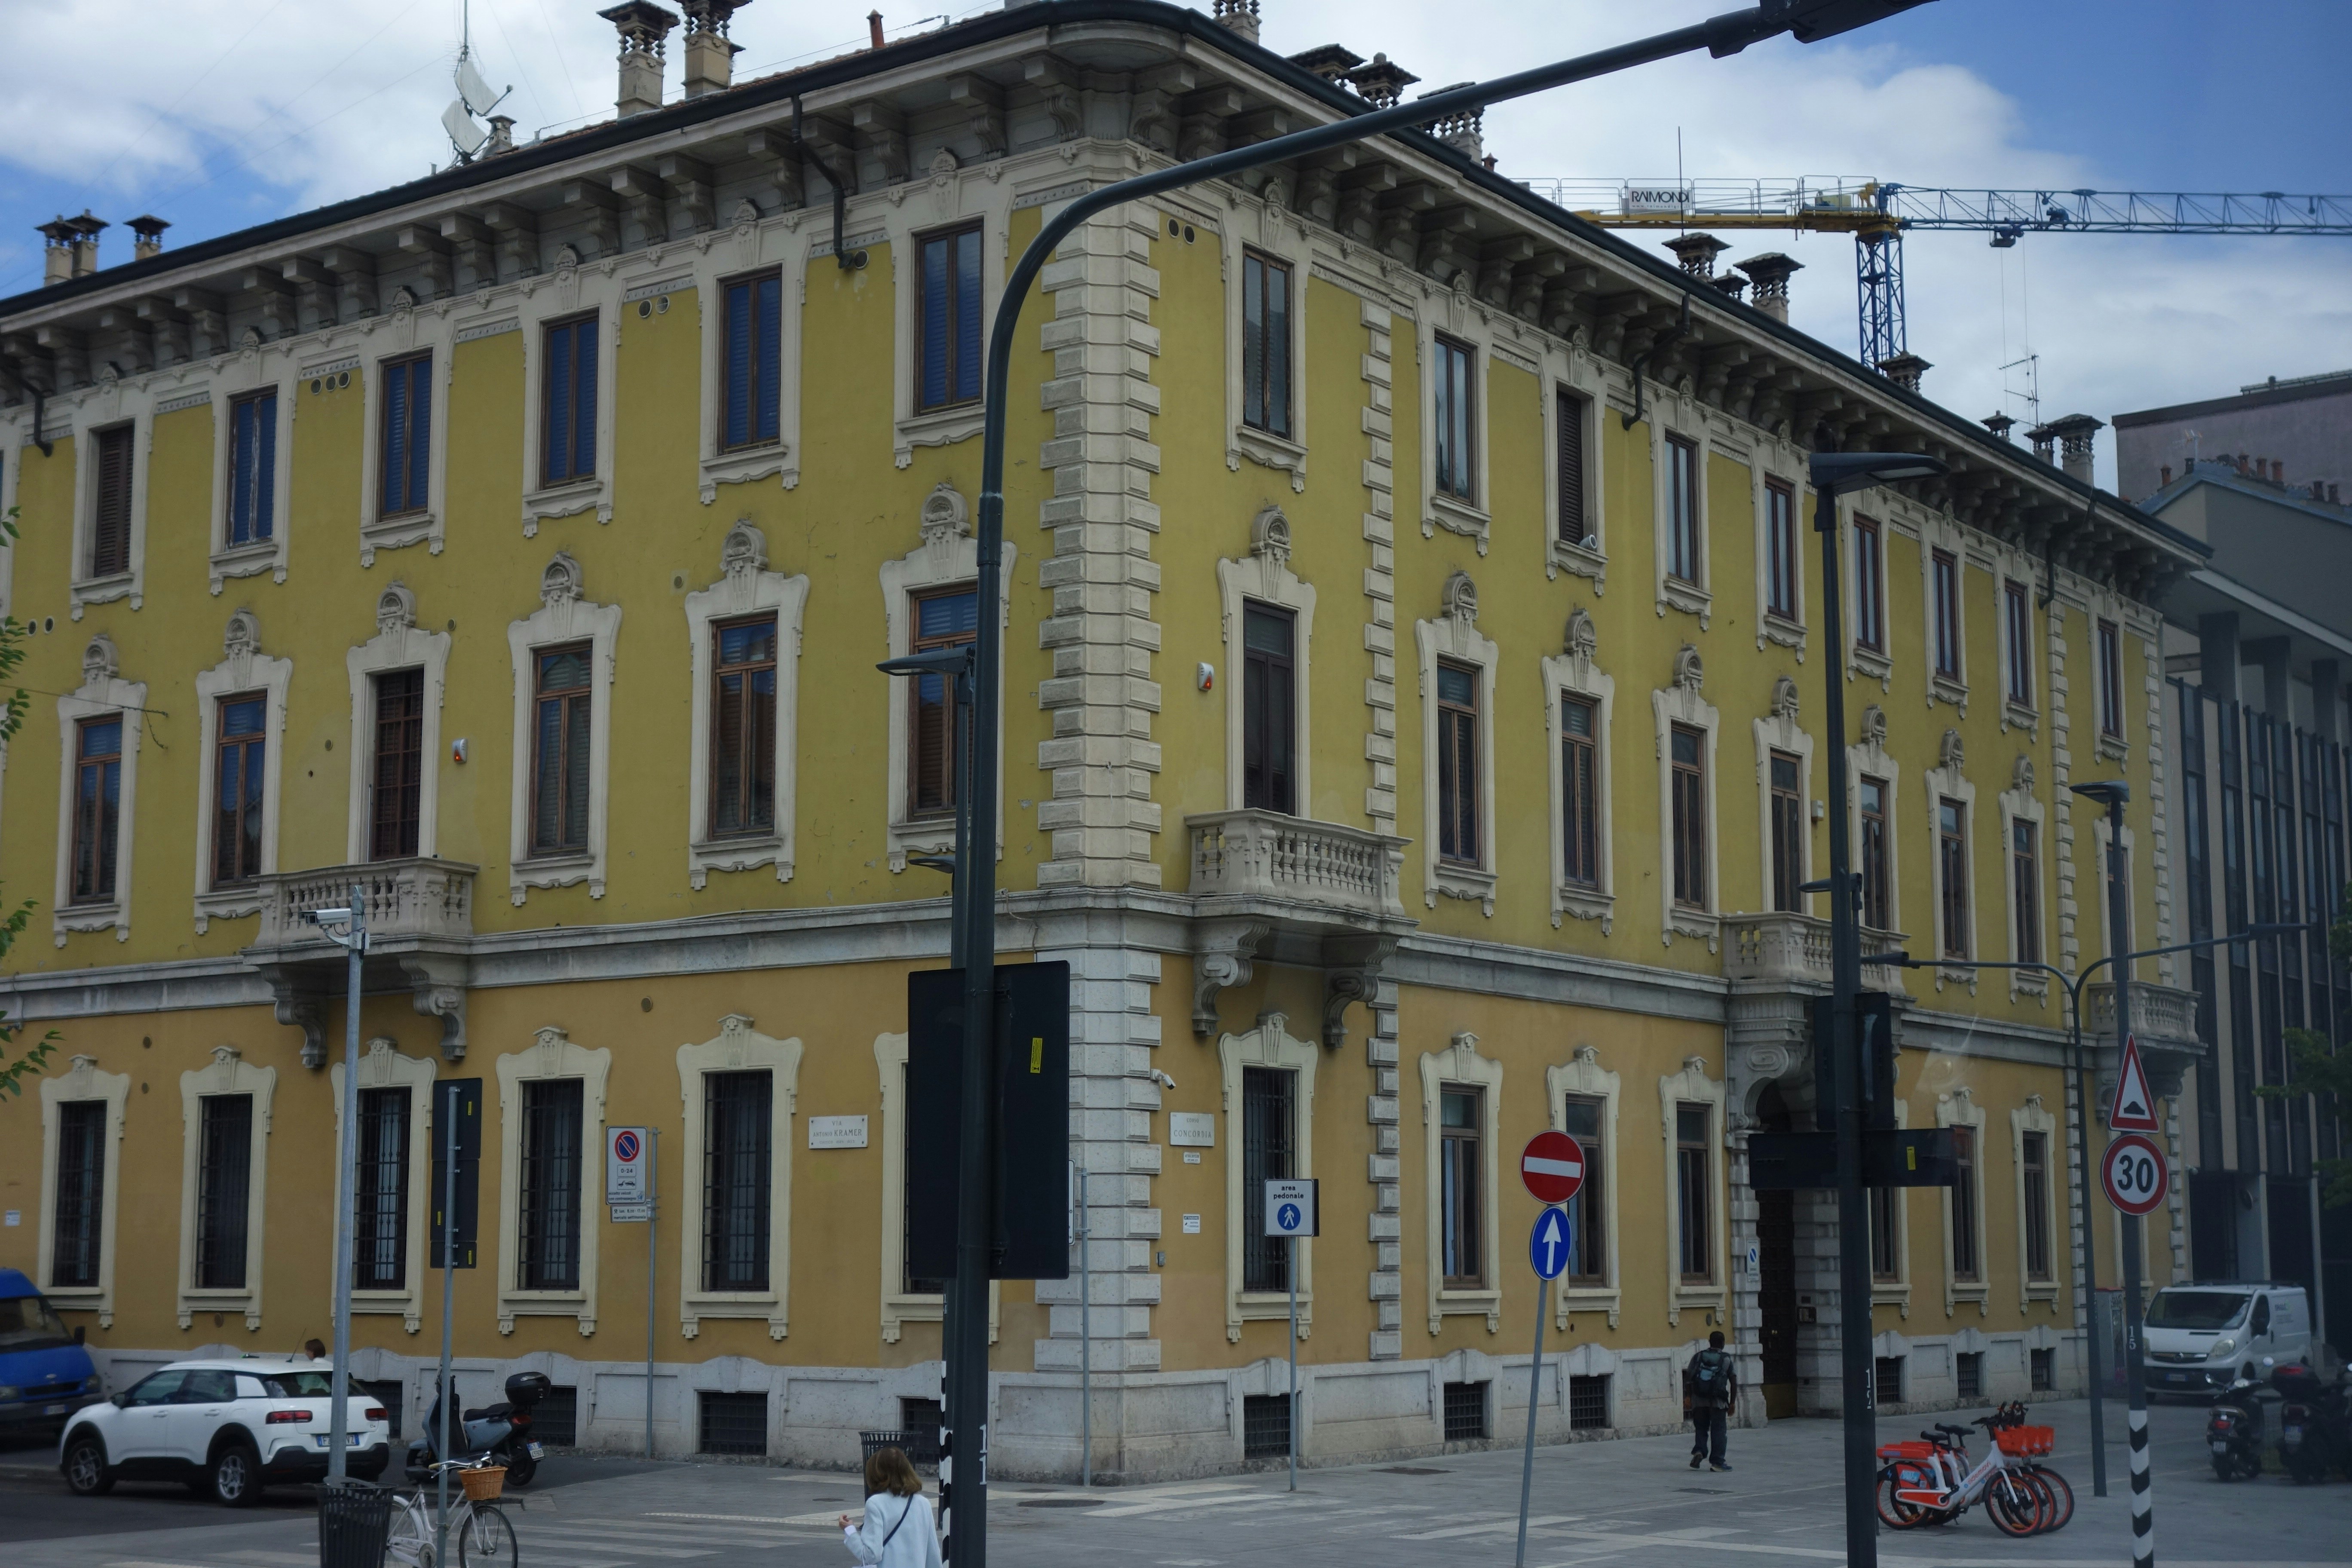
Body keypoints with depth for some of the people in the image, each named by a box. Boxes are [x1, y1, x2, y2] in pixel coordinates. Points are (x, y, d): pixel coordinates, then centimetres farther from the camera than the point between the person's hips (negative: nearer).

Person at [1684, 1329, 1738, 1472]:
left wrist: (1688, 1397, 1)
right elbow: (1734, 1383, 1)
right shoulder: (1727, 1360, 4)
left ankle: (1699, 1451, -7)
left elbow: (1688, 1378, 1)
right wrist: (1733, 1403, 6)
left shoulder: (1698, 1357, 8)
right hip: (1718, 1401, -2)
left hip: (1699, 1401, 2)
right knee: (1718, 1431, 5)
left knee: (1700, 1428, 15)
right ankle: (1717, 1462, 2)